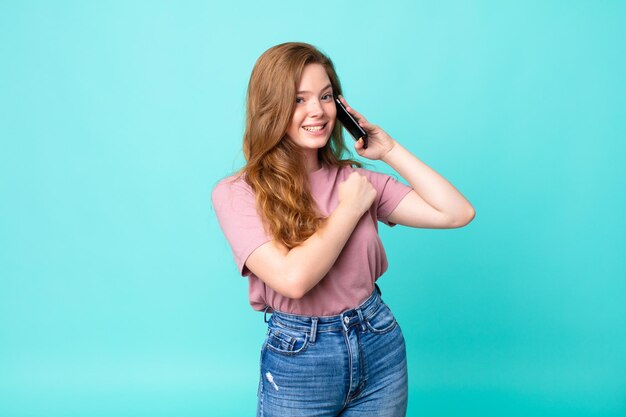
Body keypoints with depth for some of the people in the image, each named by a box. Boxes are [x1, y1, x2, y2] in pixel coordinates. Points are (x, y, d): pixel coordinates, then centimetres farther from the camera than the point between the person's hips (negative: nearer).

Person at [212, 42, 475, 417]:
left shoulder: (356, 178, 0)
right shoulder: (236, 194, -12)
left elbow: (458, 213, -7)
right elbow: (292, 278, -25)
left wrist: (390, 151, -5)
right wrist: (351, 208, -14)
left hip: (381, 348, 4)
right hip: (296, 360, -3)